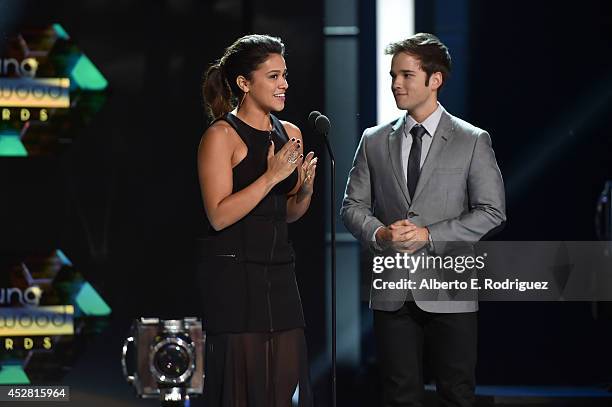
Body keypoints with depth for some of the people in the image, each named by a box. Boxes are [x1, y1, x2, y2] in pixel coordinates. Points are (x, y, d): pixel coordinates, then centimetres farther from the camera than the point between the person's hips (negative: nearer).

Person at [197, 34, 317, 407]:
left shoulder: (290, 134, 13)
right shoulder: (222, 135, -7)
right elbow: (219, 216, -14)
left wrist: (305, 188, -1)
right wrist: (271, 176, -18)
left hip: (279, 271, 7)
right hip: (234, 273, -6)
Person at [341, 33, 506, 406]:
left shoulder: (473, 142, 0)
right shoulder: (374, 141, 10)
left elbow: (492, 211, -4)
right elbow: (353, 205, 11)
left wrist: (429, 235, -13)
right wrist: (378, 233, -11)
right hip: (392, 295, 3)